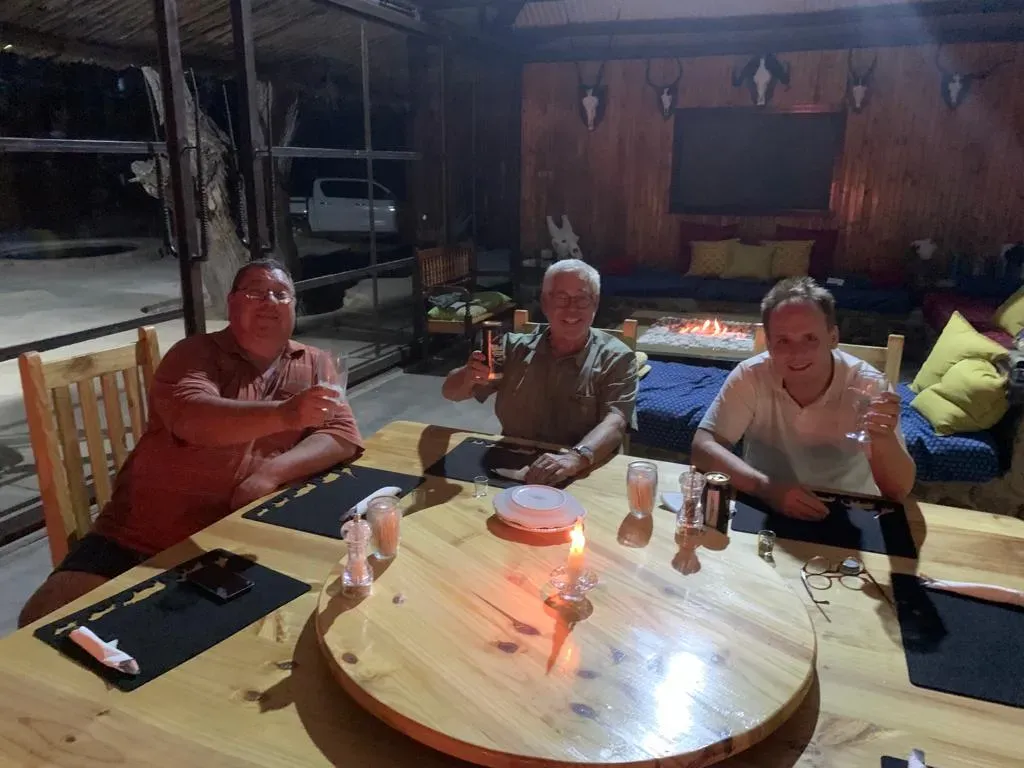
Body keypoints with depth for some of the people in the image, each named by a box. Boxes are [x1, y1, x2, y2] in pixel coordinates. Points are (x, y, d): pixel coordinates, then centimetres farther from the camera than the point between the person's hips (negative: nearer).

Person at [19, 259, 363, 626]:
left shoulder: (316, 365, 9)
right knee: (45, 621, -12)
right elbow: (193, 419, -21)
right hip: (142, 536, -1)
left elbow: (342, 436, -4)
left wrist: (271, 473, -20)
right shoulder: (195, 353, 0)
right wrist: (283, 415, -38)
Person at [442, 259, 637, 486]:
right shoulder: (516, 347, 4)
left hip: (582, 478, -3)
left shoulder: (616, 358, -3)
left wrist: (577, 457, -38)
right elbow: (451, 392, 6)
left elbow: (615, 423, -18)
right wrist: (470, 375, -18)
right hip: (509, 470, 3)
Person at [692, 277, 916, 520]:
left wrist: (883, 438, -36)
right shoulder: (751, 376, -15)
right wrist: (768, 487, -33)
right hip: (767, 507, 0)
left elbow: (899, 491, -16)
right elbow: (703, 446, -20)